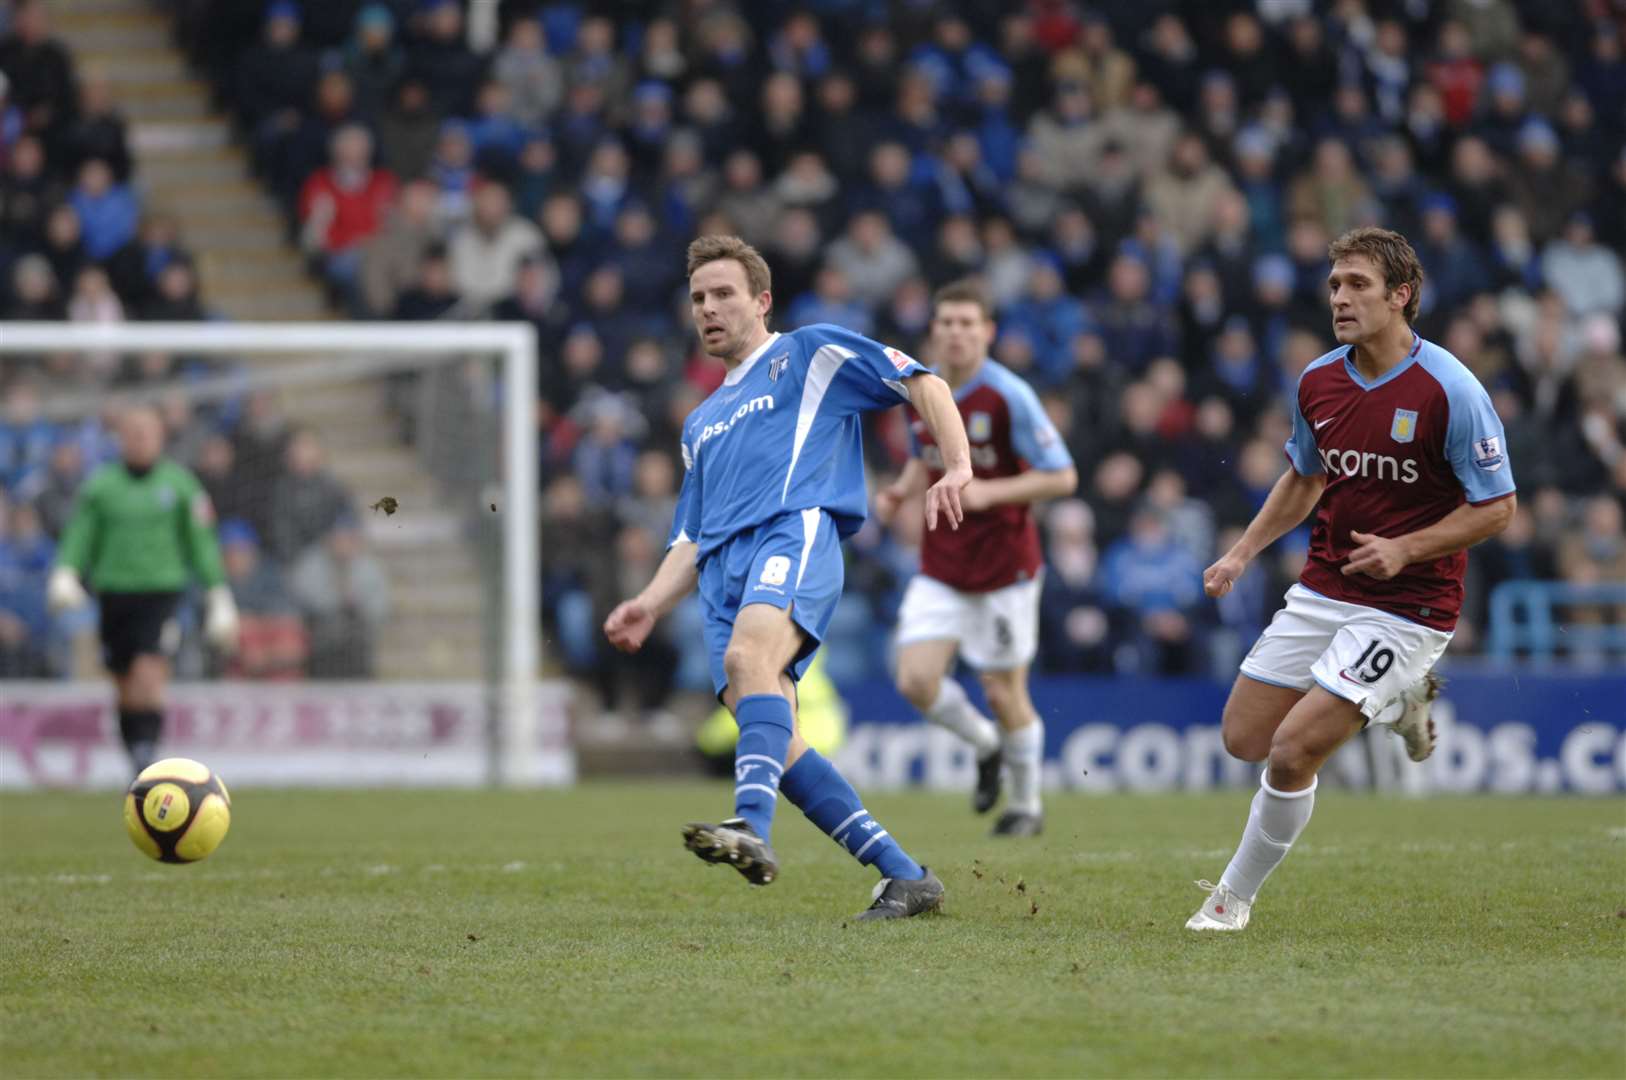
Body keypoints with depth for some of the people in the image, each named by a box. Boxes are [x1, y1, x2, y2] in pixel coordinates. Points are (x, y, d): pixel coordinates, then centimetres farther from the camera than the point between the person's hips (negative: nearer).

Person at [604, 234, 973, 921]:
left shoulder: (810, 354, 17)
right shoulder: (702, 424, 35)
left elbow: (921, 383, 9)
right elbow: (691, 540, 32)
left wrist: (957, 468, -7)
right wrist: (649, 606, 13)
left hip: (794, 531, -7)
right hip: (725, 571, 7)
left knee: (749, 654, -37)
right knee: (778, 745, -12)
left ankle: (752, 830, -57)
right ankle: (905, 877, -7)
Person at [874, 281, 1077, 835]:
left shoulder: (1009, 395, -16)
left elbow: (1061, 477, -14)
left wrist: (989, 493, -25)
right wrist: (901, 491, -1)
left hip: (1003, 565, -4)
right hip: (940, 569, 4)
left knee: (1004, 691, 2)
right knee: (916, 680, -10)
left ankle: (1027, 806, 25)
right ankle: (986, 744, 21)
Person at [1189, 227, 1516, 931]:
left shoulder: (1449, 390, -17)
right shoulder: (1318, 381, 2)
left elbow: (1497, 507, -12)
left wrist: (1405, 548, -22)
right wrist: (1244, 551, 10)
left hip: (1405, 605, -7)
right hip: (1322, 593, 7)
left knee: (1292, 754, -15)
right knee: (1244, 738, 7)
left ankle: (1235, 896, 7)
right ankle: (1399, 699, 26)